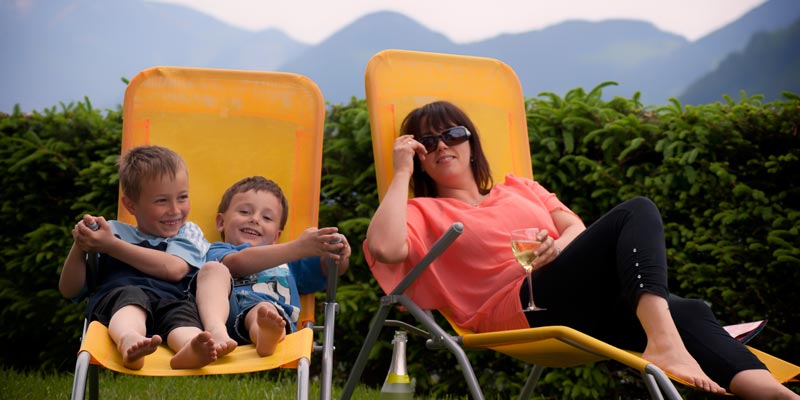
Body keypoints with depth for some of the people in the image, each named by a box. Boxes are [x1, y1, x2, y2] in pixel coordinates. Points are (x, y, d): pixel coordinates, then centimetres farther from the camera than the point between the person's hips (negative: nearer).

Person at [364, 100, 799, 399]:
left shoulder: (519, 188, 32)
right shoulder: (424, 213, 16)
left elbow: (576, 228, 20)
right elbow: (384, 248, -7)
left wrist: (561, 246, -3)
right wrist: (401, 173, 1)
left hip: (597, 311, 5)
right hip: (529, 307, -5)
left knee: (687, 311, -25)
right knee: (637, 211, -23)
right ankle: (664, 343, -44)